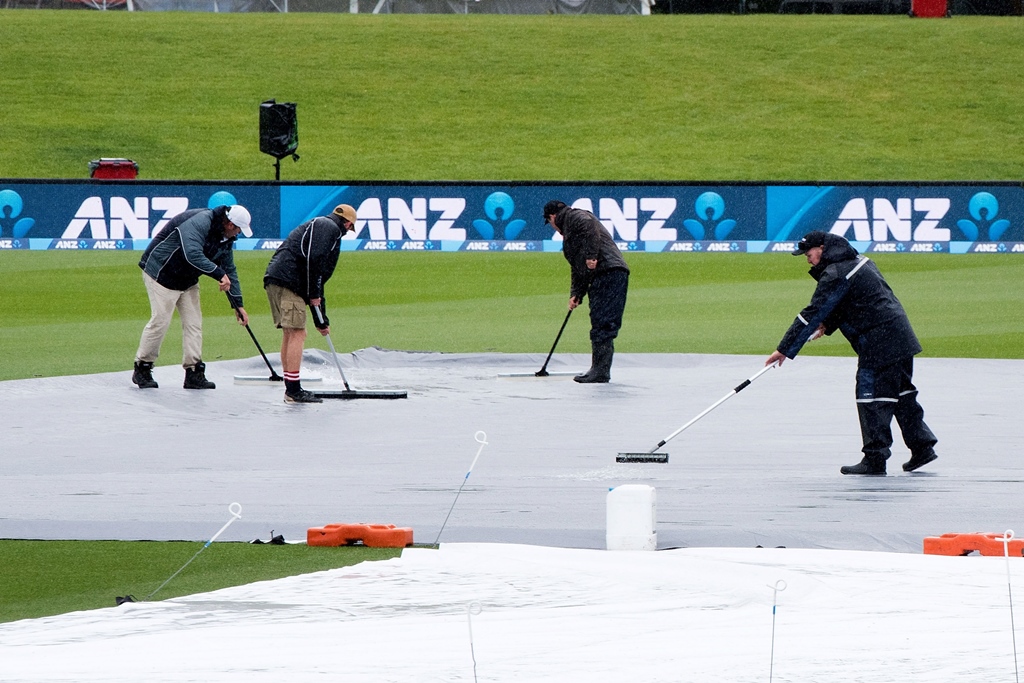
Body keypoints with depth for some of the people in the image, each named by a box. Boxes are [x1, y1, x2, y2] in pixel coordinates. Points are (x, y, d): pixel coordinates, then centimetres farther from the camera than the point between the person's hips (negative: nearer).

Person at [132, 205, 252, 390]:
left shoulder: (225, 239, 3)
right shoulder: (199, 222, -27)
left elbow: (230, 271, 12)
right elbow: (193, 255, -39)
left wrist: (238, 305, 10)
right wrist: (219, 274, -35)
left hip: (187, 281, 9)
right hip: (161, 273, -9)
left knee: (193, 323, 2)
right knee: (160, 321, -10)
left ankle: (194, 374, 4)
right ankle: (142, 369, 3)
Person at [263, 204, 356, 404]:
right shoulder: (330, 228, 1)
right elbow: (314, 260, -16)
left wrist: (321, 320, 32)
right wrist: (314, 294, -10)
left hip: (274, 280, 10)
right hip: (288, 280, -10)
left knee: (290, 334, 15)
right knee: (297, 333, -9)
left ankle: (291, 389, 18)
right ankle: (293, 391, -12)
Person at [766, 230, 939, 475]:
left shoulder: (835, 275, -14)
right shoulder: (857, 261, 16)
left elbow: (812, 314, -16)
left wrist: (785, 350, -12)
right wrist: (827, 325, 13)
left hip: (879, 342, -10)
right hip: (900, 335, 10)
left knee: (872, 397, -6)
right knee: (901, 394, 16)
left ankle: (875, 459, -6)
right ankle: (922, 447, 18)